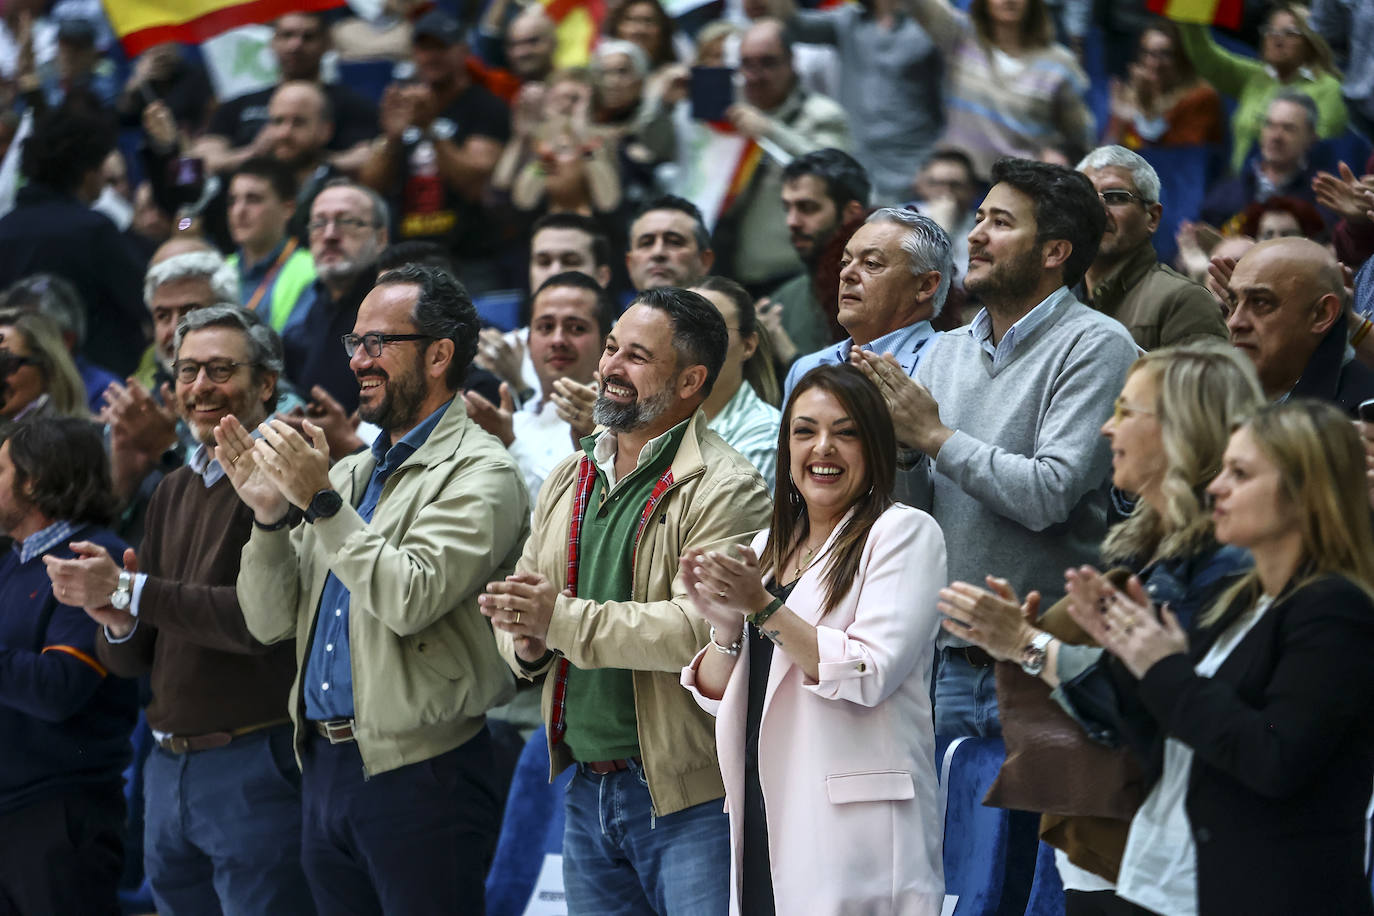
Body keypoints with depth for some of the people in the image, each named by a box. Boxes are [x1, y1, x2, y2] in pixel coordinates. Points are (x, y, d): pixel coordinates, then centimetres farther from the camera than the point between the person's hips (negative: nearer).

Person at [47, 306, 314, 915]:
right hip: (168, 768, 8)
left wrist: (129, 590, -17)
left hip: (253, 767, -8)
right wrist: (118, 624, -6)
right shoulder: (173, 491, 15)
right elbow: (132, 662, 18)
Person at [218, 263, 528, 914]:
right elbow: (274, 622, 12)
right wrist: (270, 513, -3)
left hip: (418, 776, -7)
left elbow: (412, 600, -22)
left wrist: (322, 501, -19)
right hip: (326, 766, 7)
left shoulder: (478, 474, -7)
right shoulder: (348, 473, 16)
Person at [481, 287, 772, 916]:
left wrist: (564, 620, -25)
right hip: (586, 788, 8)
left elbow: (701, 629, -24)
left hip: (689, 797, -7)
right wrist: (526, 642, -8)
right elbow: (520, 608, 16)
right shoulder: (569, 481, 14)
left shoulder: (724, 489, -12)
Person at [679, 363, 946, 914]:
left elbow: (869, 676, -15)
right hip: (763, 821, 6)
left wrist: (764, 608, -16)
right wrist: (725, 625, -5)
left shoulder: (905, 532, -4)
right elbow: (716, 696, 14)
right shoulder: (766, 546, 16)